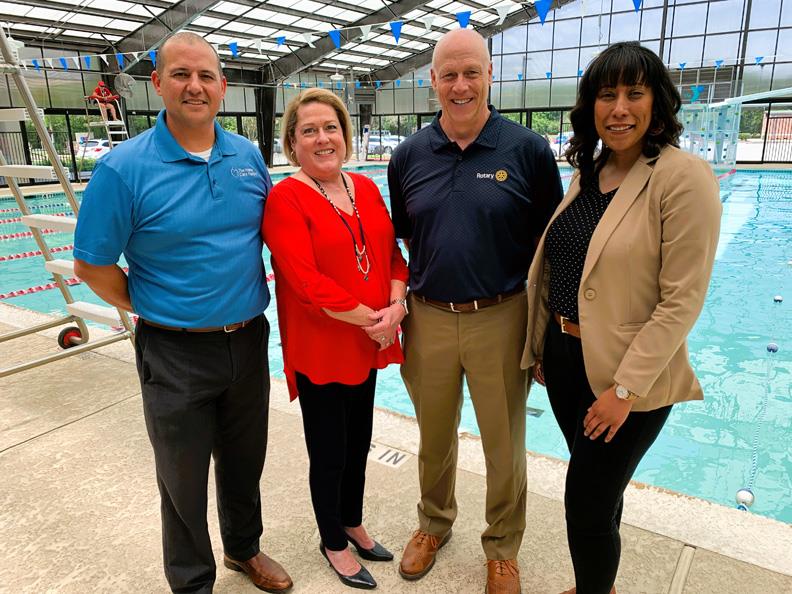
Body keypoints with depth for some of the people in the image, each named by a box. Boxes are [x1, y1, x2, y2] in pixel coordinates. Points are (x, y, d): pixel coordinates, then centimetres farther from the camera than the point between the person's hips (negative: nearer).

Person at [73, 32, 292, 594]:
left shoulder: (248, 156, 1)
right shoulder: (124, 168, -13)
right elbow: (93, 267, -6)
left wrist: (250, 299, 9)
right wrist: (153, 310, -1)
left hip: (249, 341, 4)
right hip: (177, 353, -4)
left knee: (244, 461, 22)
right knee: (184, 479, 14)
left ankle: (244, 547, 47)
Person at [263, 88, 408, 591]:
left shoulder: (366, 189, 7)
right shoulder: (285, 199, -13)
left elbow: (393, 253, 7)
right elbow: (306, 282, -21)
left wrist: (395, 305, -11)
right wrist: (369, 318, -18)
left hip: (370, 342, 6)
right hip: (319, 350, -6)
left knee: (359, 442, 21)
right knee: (329, 453, 11)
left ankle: (353, 523, 45)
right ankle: (333, 542, 36)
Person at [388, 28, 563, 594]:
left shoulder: (529, 149, -6)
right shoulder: (409, 155, 2)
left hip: (500, 319, -2)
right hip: (428, 318, 3)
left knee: (505, 445, 13)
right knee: (434, 439, 20)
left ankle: (503, 548, 38)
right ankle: (434, 524, 46)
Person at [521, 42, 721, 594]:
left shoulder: (683, 176, -15)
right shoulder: (588, 172, 6)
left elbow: (682, 300, -18)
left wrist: (626, 388, -18)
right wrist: (541, 346, 12)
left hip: (626, 374, -6)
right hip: (563, 356, 7)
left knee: (587, 505, 5)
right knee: (598, 489, 23)